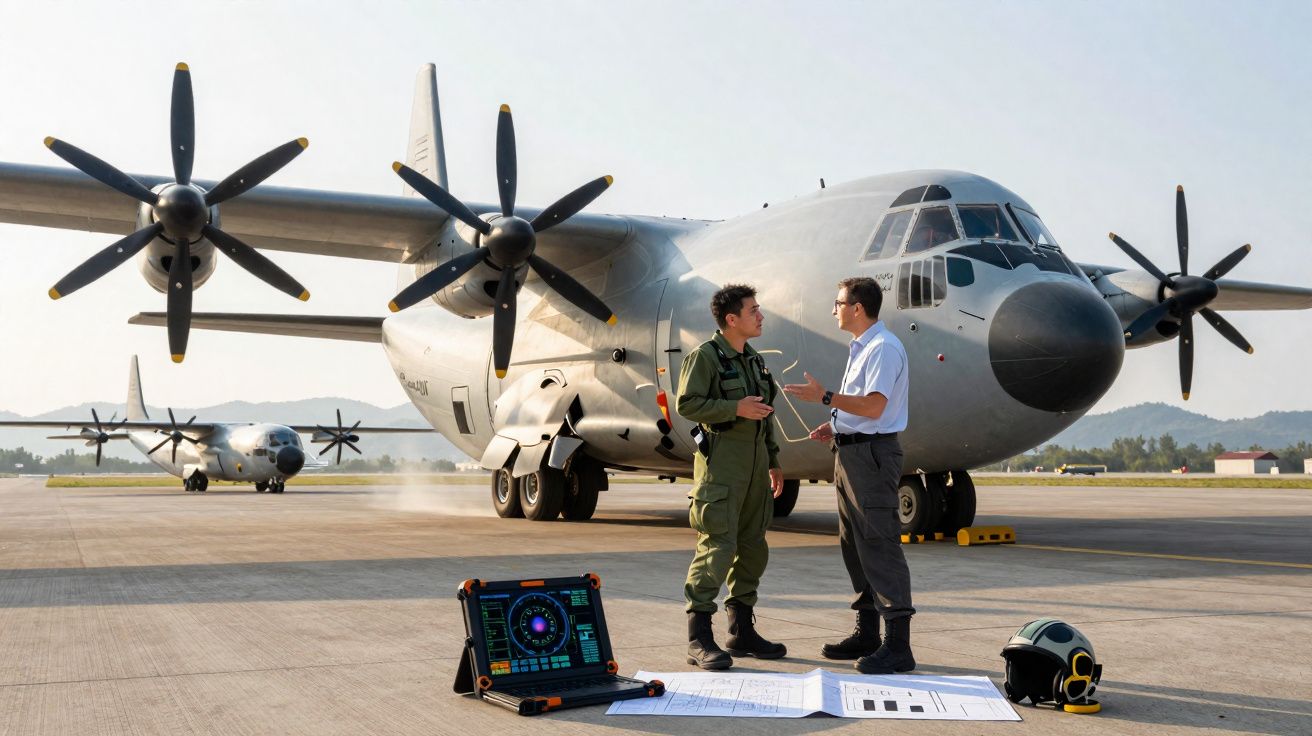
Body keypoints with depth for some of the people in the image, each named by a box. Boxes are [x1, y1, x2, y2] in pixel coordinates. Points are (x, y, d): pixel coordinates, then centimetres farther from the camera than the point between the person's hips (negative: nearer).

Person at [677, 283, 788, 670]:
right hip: (721, 460, -8)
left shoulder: (755, 360, 18)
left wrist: (773, 461, 20)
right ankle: (699, 639, -9)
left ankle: (742, 631, 19)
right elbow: (686, 403, -14)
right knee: (717, 547, -12)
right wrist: (735, 409, -20)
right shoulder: (705, 355, -6)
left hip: (754, 460, 8)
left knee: (753, 547, 10)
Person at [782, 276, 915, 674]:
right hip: (850, 452, 11)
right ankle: (866, 633, 23)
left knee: (880, 546, -11)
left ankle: (897, 645, -10)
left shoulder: (884, 348, -13)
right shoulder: (860, 347, 19)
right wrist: (835, 425, 12)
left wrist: (825, 396, -17)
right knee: (854, 546, 14)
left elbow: (874, 406, -22)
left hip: (872, 454, -11)